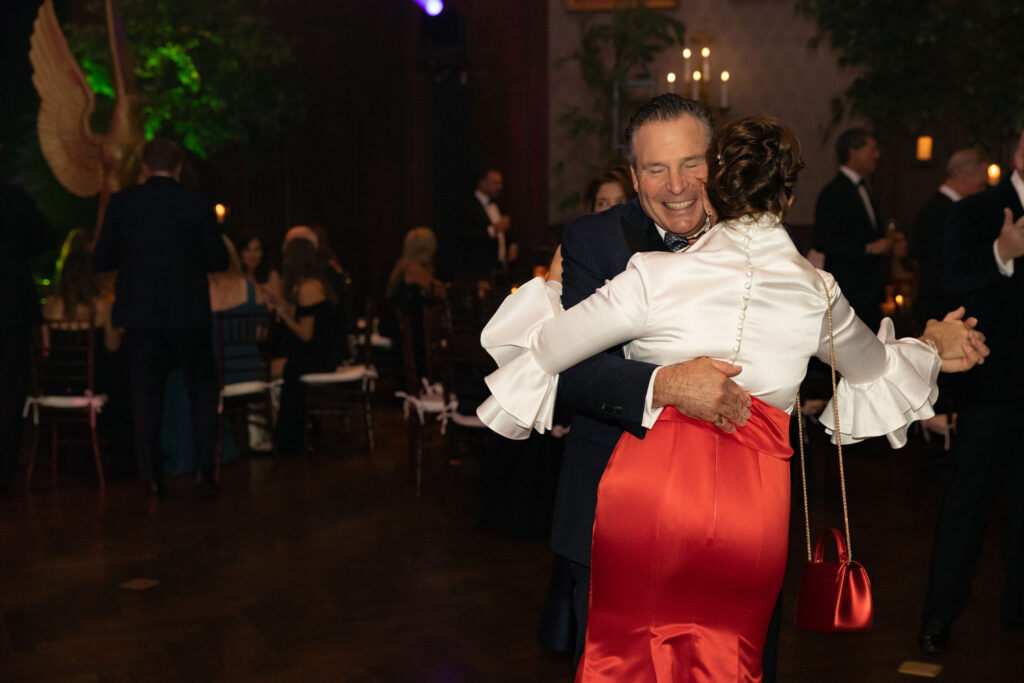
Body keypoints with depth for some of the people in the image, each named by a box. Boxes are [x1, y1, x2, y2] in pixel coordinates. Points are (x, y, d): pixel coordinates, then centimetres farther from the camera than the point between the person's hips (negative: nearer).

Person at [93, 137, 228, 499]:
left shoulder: (122, 203, -1)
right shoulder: (198, 204, -4)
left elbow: (101, 260, 0)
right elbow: (218, 260, -2)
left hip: (141, 312, 1)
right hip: (188, 312, -1)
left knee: (145, 393, 7)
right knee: (203, 388, 12)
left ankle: (151, 476, 6)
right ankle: (205, 464, 2)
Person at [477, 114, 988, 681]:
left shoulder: (656, 276, -6)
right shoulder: (817, 293, 5)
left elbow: (543, 350, 1)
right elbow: (874, 366, 26)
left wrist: (548, 289, 22)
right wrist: (931, 348, 47)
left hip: (651, 482, -2)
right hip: (754, 501, 3)